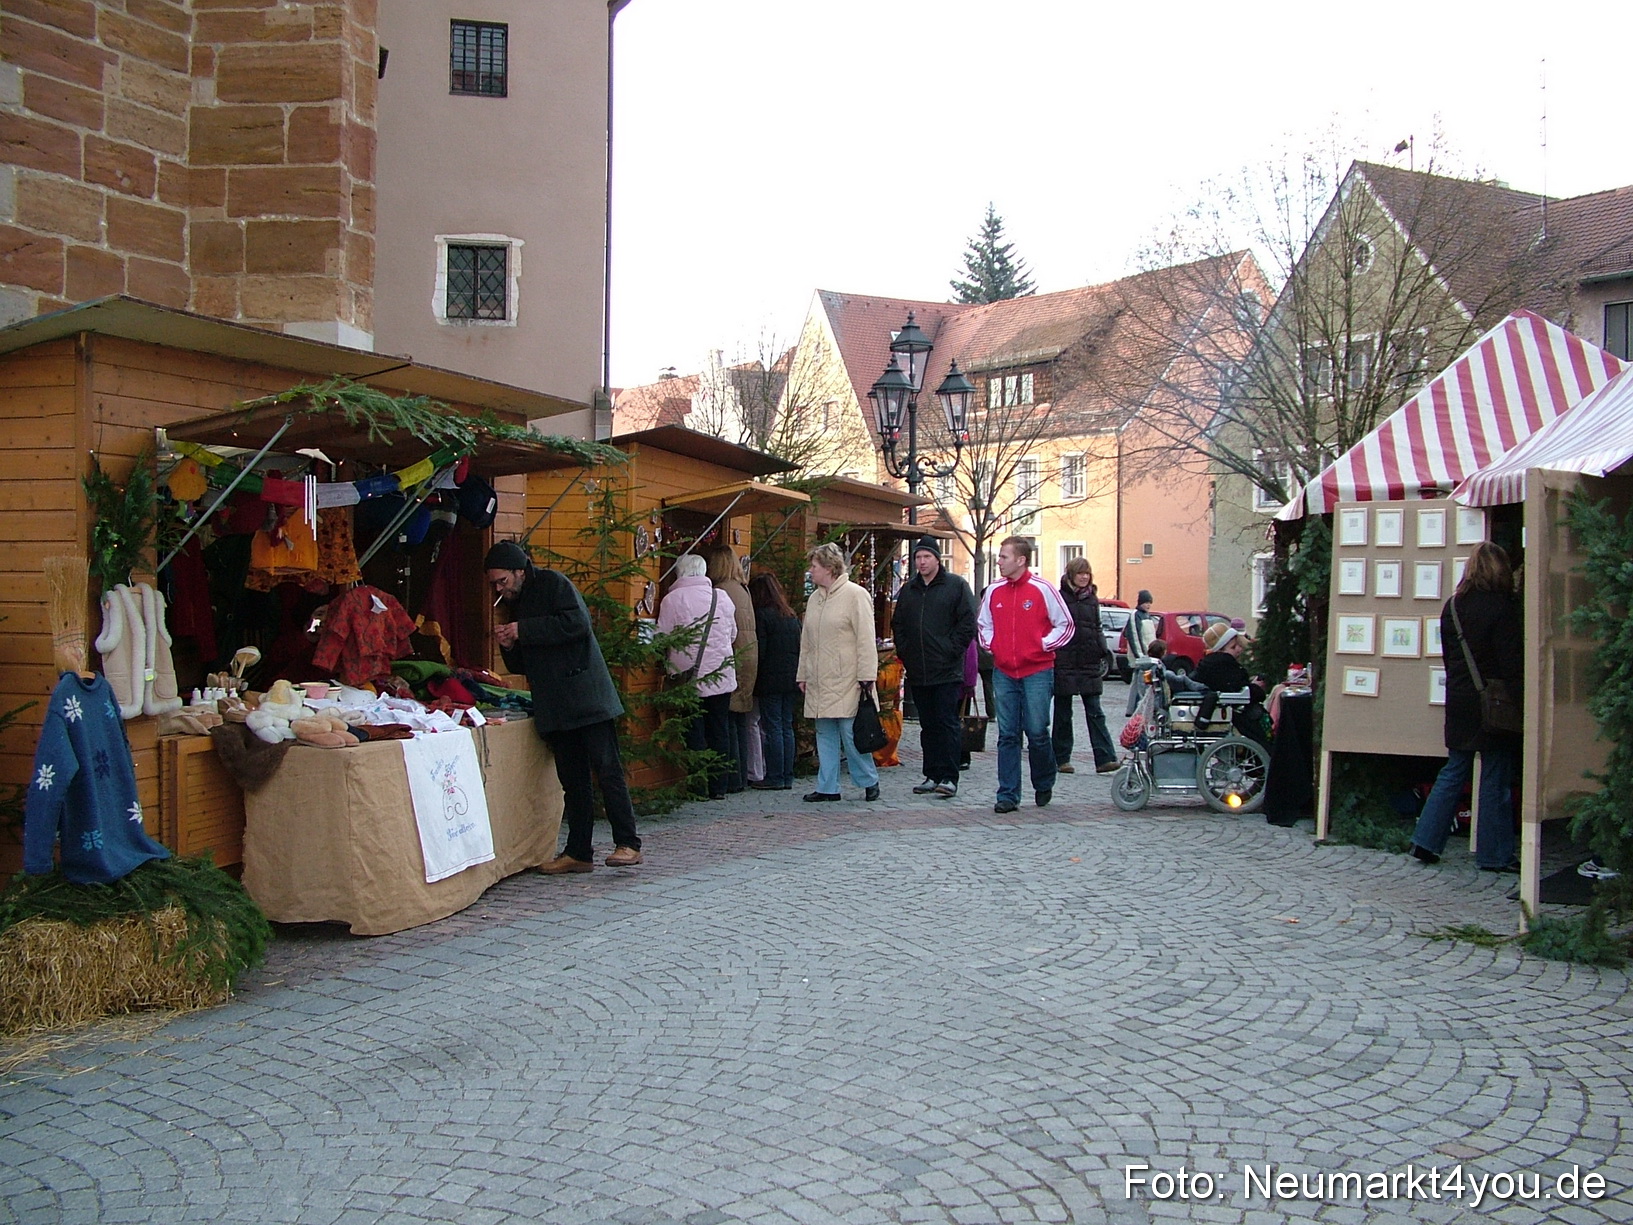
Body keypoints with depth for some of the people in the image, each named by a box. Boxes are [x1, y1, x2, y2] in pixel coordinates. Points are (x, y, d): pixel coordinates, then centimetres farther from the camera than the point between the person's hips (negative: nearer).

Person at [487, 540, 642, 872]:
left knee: (607, 769, -8)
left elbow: (577, 623, -19)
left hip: (587, 696, -8)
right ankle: (579, 852, 11)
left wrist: (524, 631, -15)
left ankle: (628, 844, -6)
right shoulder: (515, 604, 20)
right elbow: (521, 665, 23)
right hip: (554, 706, 8)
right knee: (572, 779, 8)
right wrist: (508, 646, 1)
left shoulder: (553, 584, -3)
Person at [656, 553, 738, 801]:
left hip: (689, 676, -3)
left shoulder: (672, 599, -8)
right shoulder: (722, 597, 4)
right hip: (721, 676, 3)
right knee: (719, 731, 10)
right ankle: (719, 787, 12)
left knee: (694, 732, 3)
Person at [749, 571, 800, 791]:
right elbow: (800, 647, 14)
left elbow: (759, 650, -12)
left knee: (773, 728, -4)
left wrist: (753, 679, -2)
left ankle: (775, 777, -2)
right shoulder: (792, 616, 12)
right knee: (786, 727, 10)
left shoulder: (762, 615, -9)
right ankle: (787, 776, 12)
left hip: (771, 679, -7)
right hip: (791, 679, 7)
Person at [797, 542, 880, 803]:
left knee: (851, 733, -6)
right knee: (825, 736, 8)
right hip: (819, 683, 7)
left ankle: (870, 781, 11)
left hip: (846, 682, -7)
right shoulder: (814, 598, 15)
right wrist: (802, 674, 17)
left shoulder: (855, 595, -7)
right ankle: (828, 787, 14)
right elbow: (806, 641, 21)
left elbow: (865, 639, -10)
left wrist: (866, 677, -14)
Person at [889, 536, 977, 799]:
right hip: (917, 673, 6)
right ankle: (932, 775, 15)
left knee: (947, 723, -6)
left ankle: (949, 777, -6)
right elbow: (897, 624, 22)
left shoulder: (956, 585, -1)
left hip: (947, 670, -6)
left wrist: (952, 650, -11)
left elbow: (968, 622, -6)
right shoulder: (909, 590, 15)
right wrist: (904, 652, 9)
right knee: (928, 725, 10)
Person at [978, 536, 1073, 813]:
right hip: (1003, 673, 4)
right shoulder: (994, 591, 7)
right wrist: (991, 644, 6)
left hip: (1037, 672, -3)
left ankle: (1044, 785, 24)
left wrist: (1043, 645, -7)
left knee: (1037, 732, 0)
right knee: (1007, 736, 3)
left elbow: (1065, 625, 1)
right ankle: (1008, 795, 6)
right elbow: (983, 623, 22)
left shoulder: (1042, 590, -6)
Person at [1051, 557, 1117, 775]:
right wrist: (1051, 657, -11)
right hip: (1064, 665, -4)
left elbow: (1097, 629, 18)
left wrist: (1103, 652, 6)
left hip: (1089, 665, 4)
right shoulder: (1059, 598, -4)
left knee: (1095, 712, -1)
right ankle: (1061, 759, 13)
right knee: (1063, 714, 5)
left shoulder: (1092, 598, 12)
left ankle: (1105, 759, -6)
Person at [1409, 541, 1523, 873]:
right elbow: (1512, 662, -14)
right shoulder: (1501, 608, -13)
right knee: (1495, 778, 3)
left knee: (1453, 771, 14)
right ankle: (1494, 854, 9)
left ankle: (1426, 840, 12)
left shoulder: (1452, 606, 5)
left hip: (1459, 702, 6)